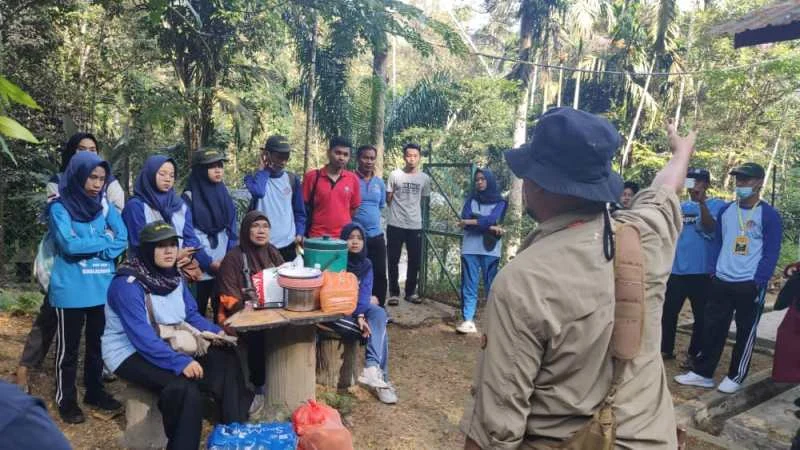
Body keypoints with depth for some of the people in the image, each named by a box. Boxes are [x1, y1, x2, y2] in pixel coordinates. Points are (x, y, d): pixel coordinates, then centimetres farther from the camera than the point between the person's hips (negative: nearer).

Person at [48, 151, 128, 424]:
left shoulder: (105, 207, 7)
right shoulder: (60, 208, -7)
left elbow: (123, 239, -3)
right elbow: (69, 245, -20)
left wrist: (91, 247, -14)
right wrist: (105, 240, -10)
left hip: (103, 288, 5)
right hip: (71, 291, -5)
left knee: (98, 343, 16)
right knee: (68, 347, 8)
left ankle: (95, 391, 32)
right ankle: (66, 400, 22)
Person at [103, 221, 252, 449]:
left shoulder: (174, 276, 3)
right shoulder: (128, 284, -22)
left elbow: (191, 315, 6)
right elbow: (142, 338, -29)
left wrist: (217, 333, -12)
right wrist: (180, 362, -37)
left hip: (169, 345, 7)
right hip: (131, 353, -7)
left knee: (225, 362, -12)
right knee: (182, 388, -32)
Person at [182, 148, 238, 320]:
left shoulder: (224, 194, 9)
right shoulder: (189, 197, -7)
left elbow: (232, 231, 9)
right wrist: (208, 262, -11)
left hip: (226, 267, 5)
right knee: (198, 311, 4)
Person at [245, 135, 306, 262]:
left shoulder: (292, 179, 7)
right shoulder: (255, 178, -1)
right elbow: (258, 191, -25)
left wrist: (299, 234, -1)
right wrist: (264, 170, -9)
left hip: (288, 245, 3)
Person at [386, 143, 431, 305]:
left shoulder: (424, 178, 4)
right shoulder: (395, 175, -4)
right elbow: (388, 199, 4)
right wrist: (398, 210, 10)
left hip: (415, 225, 2)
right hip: (395, 225, -2)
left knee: (415, 261, 8)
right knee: (393, 260, 4)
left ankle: (410, 292, 22)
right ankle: (394, 293, 16)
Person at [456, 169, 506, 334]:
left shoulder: (499, 201, 6)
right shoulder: (471, 199, 12)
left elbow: (492, 219, -12)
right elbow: (465, 221, -4)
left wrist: (472, 221, -10)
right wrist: (488, 228, -12)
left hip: (490, 249, -2)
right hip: (470, 248, 2)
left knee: (491, 285, 2)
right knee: (469, 285, -2)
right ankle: (468, 319, -2)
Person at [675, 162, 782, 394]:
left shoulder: (769, 215, -6)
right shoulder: (725, 211, 8)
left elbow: (771, 254, -8)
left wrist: (758, 282, -14)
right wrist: (714, 271, 7)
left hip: (750, 285, -4)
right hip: (721, 282, 4)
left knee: (745, 333, 9)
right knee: (712, 328, 8)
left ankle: (735, 377, 22)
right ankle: (702, 372, 17)